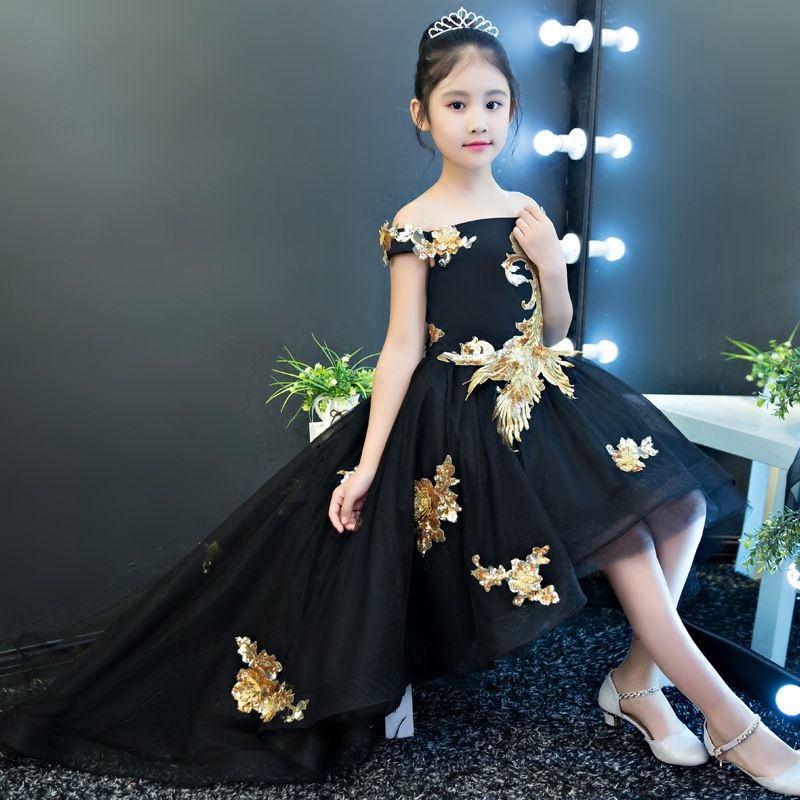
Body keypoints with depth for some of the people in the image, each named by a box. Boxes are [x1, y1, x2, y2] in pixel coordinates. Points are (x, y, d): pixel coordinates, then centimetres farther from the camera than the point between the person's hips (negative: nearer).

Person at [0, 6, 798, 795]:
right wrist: (366, 464, -12)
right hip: (462, 422, -6)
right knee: (623, 526, -16)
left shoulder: (528, 214, 10)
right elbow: (403, 349, -8)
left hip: (540, 398, 6)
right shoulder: (415, 226, -6)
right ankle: (728, 717, 0)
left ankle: (636, 680, 6)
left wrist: (552, 265, -5)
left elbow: (552, 333, 14)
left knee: (682, 501, -8)